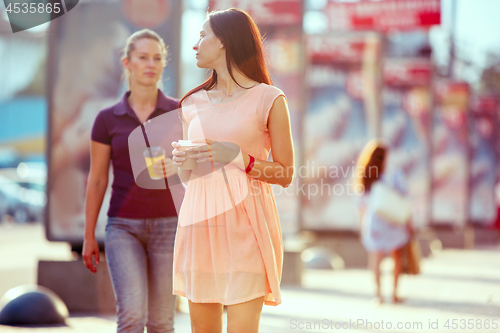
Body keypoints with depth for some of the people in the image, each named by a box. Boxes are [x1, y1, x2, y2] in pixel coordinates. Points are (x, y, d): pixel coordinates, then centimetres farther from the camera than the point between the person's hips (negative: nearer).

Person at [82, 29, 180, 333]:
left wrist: (178, 166, -24)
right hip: (124, 228, 0)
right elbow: (96, 181, 7)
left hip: (168, 226, 0)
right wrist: (88, 237, 8)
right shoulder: (107, 119, 1)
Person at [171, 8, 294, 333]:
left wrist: (238, 158, -13)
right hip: (199, 223, 5)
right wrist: (181, 161, 0)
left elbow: (286, 175, 0)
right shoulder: (194, 103, 16)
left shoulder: (268, 99, 1)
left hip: (245, 225, -5)